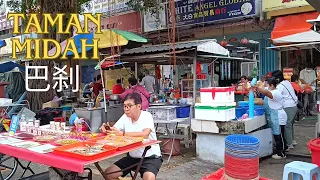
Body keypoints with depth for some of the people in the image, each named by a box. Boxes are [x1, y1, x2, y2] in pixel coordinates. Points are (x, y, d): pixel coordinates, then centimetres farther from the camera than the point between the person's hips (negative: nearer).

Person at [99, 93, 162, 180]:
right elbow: (113, 131, 1)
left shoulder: (146, 116, -17)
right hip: (133, 156, 7)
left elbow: (144, 135, -33)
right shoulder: (125, 117, 1)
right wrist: (106, 128, -22)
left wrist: (122, 134, -34)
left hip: (151, 157, -6)